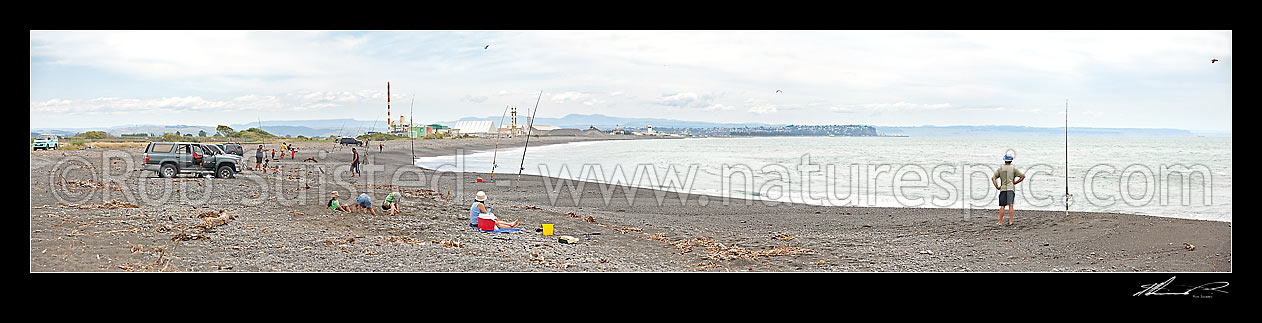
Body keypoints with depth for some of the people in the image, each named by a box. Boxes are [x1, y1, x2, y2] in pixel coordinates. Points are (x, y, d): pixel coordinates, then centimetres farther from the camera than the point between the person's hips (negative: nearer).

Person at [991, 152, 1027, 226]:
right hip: (1011, 189, -1)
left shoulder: (1000, 169, 6)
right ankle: (1010, 221, -11)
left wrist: (997, 187, 2)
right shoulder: (1013, 168, 3)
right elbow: (1023, 176, -2)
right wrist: (1015, 182, 5)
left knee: (1002, 206, 5)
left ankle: (1000, 222, 3)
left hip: (1003, 189, 1)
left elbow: (993, 178, 0)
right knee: (1010, 205, -4)